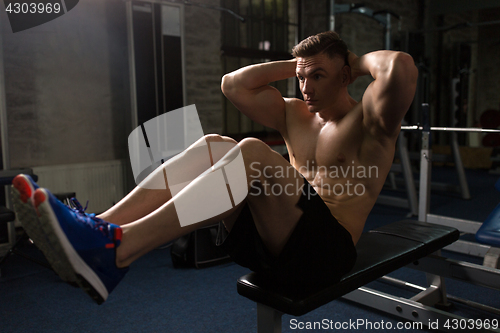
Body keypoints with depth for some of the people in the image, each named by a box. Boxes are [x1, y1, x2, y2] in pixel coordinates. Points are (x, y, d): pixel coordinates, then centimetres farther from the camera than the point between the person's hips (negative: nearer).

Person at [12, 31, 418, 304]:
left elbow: (402, 68, -21)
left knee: (252, 152, -30)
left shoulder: (369, 121, 1)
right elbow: (233, 84, 19)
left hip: (326, 249, -6)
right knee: (214, 146, -11)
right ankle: (99, 226, -27)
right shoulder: (295, 114, 20)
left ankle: (116, 251, -41)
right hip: (275, 240, 7)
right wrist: (295, 64, 17)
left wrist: (362, 61, 0)